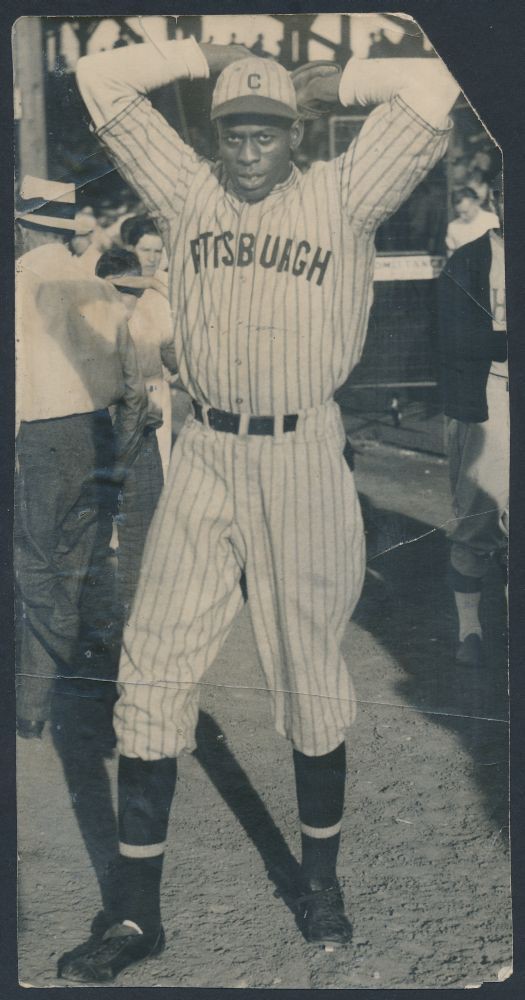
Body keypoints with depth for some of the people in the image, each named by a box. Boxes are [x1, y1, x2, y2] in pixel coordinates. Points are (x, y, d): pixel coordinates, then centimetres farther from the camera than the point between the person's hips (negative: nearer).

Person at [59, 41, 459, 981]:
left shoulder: (343, 197, 2)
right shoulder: (187, 191, 9)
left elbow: (431, 89, -8)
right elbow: (102, 81, 8)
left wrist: (327, 83, 5)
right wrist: (210, 56, 13)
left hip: (303, 457, -2)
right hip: (203, 455, 2)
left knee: (310, 671, 8)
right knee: (153, 669, -1)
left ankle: (319, 874, 28)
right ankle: (135, 910, 9)